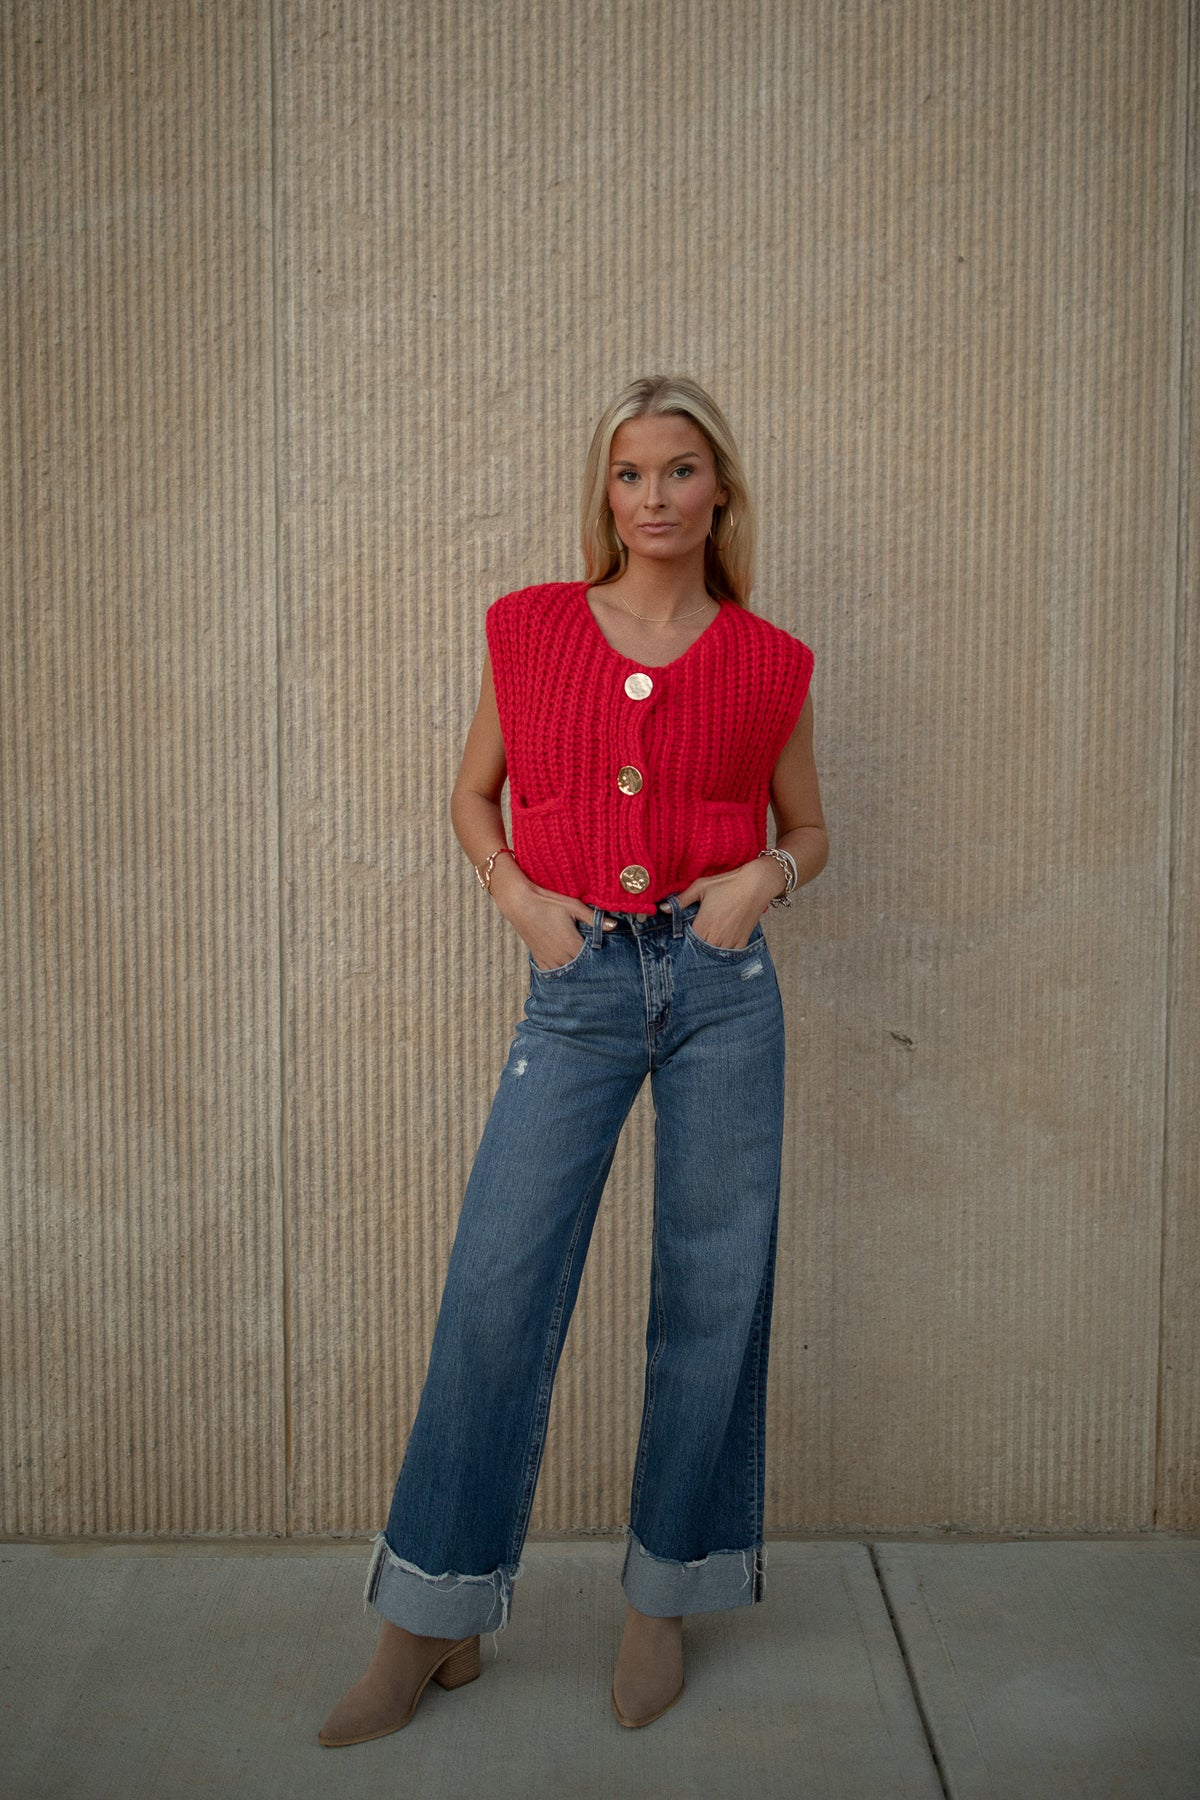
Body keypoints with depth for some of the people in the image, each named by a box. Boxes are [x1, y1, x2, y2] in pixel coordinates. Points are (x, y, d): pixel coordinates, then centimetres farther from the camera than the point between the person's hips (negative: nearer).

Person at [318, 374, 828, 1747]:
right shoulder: (530, 629, 6)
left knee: (712, 1293, 6)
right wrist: (518, 893, -2)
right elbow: (474, 793, 16)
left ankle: (664, 1596, 25)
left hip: (721, 982, 1)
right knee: (496, 1289, -2)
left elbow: (809, 827, 16)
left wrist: (764, 877, -5)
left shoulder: (768, 663, 5)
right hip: (576, 989, 0)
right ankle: (434, 1623, 14)